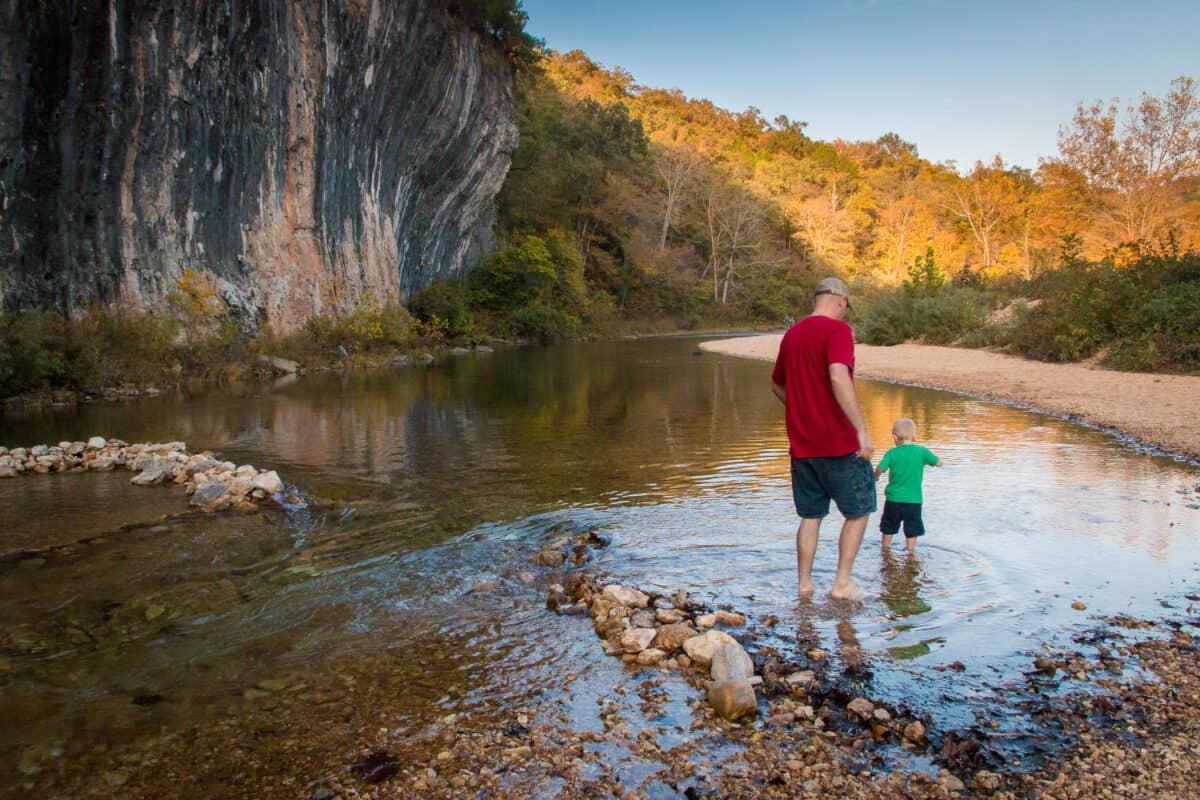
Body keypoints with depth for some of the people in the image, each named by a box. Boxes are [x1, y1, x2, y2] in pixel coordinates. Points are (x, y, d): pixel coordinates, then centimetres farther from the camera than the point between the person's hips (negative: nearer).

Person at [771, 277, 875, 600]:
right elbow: (839, 379, -27)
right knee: (858, 512, 10)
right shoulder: (838, 330, -11)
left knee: (810, 515, 16)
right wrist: (861, 429, -28)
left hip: (801, 443, 6)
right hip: (839, 442, -6)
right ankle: (843, 583, 10)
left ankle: (804, 583, 19)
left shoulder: (792, 334, 11)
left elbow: (777, 385, 22)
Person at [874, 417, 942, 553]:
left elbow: (880, 469, -16)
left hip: (894, 498, 1)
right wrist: (926, 458, 21)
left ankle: (885, 548, 30)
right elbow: (939, 463, 4)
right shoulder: (922, 451, -5)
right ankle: (911, 552, 10)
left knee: (888, 527, 18)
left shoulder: (892, 453, -8)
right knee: (912, 529, 8)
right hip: (914, 499, 0)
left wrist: (875, 477, 4)